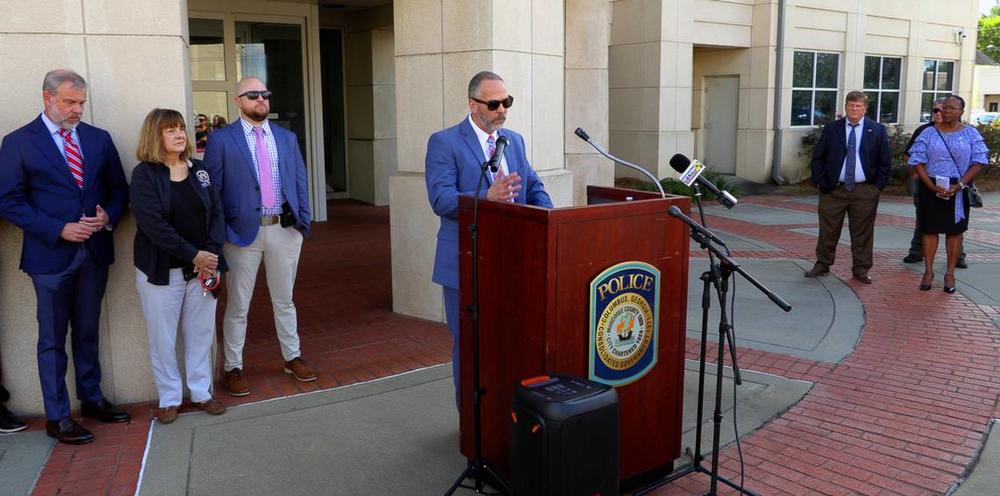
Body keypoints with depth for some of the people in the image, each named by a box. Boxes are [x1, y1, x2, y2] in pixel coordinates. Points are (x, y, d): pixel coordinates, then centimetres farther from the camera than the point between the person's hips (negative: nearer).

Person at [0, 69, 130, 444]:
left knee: (88, 332, 16)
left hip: (95, 251, 4)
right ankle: (57, 417, 18)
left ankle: (92, 399, 31)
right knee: (52, 340, 7)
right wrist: (60, 230, -16)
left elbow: (119, 188, 10)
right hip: (51, 254, -3)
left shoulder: (99, 139, 7)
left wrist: (108, 216, -10)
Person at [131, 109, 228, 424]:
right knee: (163, 337, 7)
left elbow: (216, 213, 3)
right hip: (161, 271, -3)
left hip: (203, 267, 4)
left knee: (202, 332, 10)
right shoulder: (144, 174, -7)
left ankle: (201, 392, 25)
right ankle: (169, 398, 22)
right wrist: (193, 255, -18)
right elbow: (153, 224, -16)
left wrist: (211, 254, -11)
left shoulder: (199, 170, 7)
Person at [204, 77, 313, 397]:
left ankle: (293, 357, 30)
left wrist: (303, 220, 2)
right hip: (243, 231, -3)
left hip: (285, 230, 3)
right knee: (238, 305, 7)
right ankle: (233, 368, 19)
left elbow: (300, 181, 11)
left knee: (284, 299, 16)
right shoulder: (221, 139, -2)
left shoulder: (287, 138, 10)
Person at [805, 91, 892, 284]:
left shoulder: (877, 130, 4)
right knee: (828, 231, 6)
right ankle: (822, 265, 19)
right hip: (833, 189, 0)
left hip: (865, 191, 0)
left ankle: (861, 270, 15)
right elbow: (817, 157, 7)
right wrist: (819, 181, -2)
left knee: (862, 233, 5)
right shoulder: (831, 129, 5)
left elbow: (885, 161, 6)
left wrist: (878, 186, -2)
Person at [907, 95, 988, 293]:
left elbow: (978, 162, -2)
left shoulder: (971, 134, 3)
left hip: (958, 190, 0)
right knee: (930, 229, 3)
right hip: (931, 188, 0)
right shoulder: (928, 133, 2)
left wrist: (959, 185, -14)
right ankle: (928, 271, 11)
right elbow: (918, 161, -3)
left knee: (955, 231, 5)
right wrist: (932, 186, -14)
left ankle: (950, 273, 11)